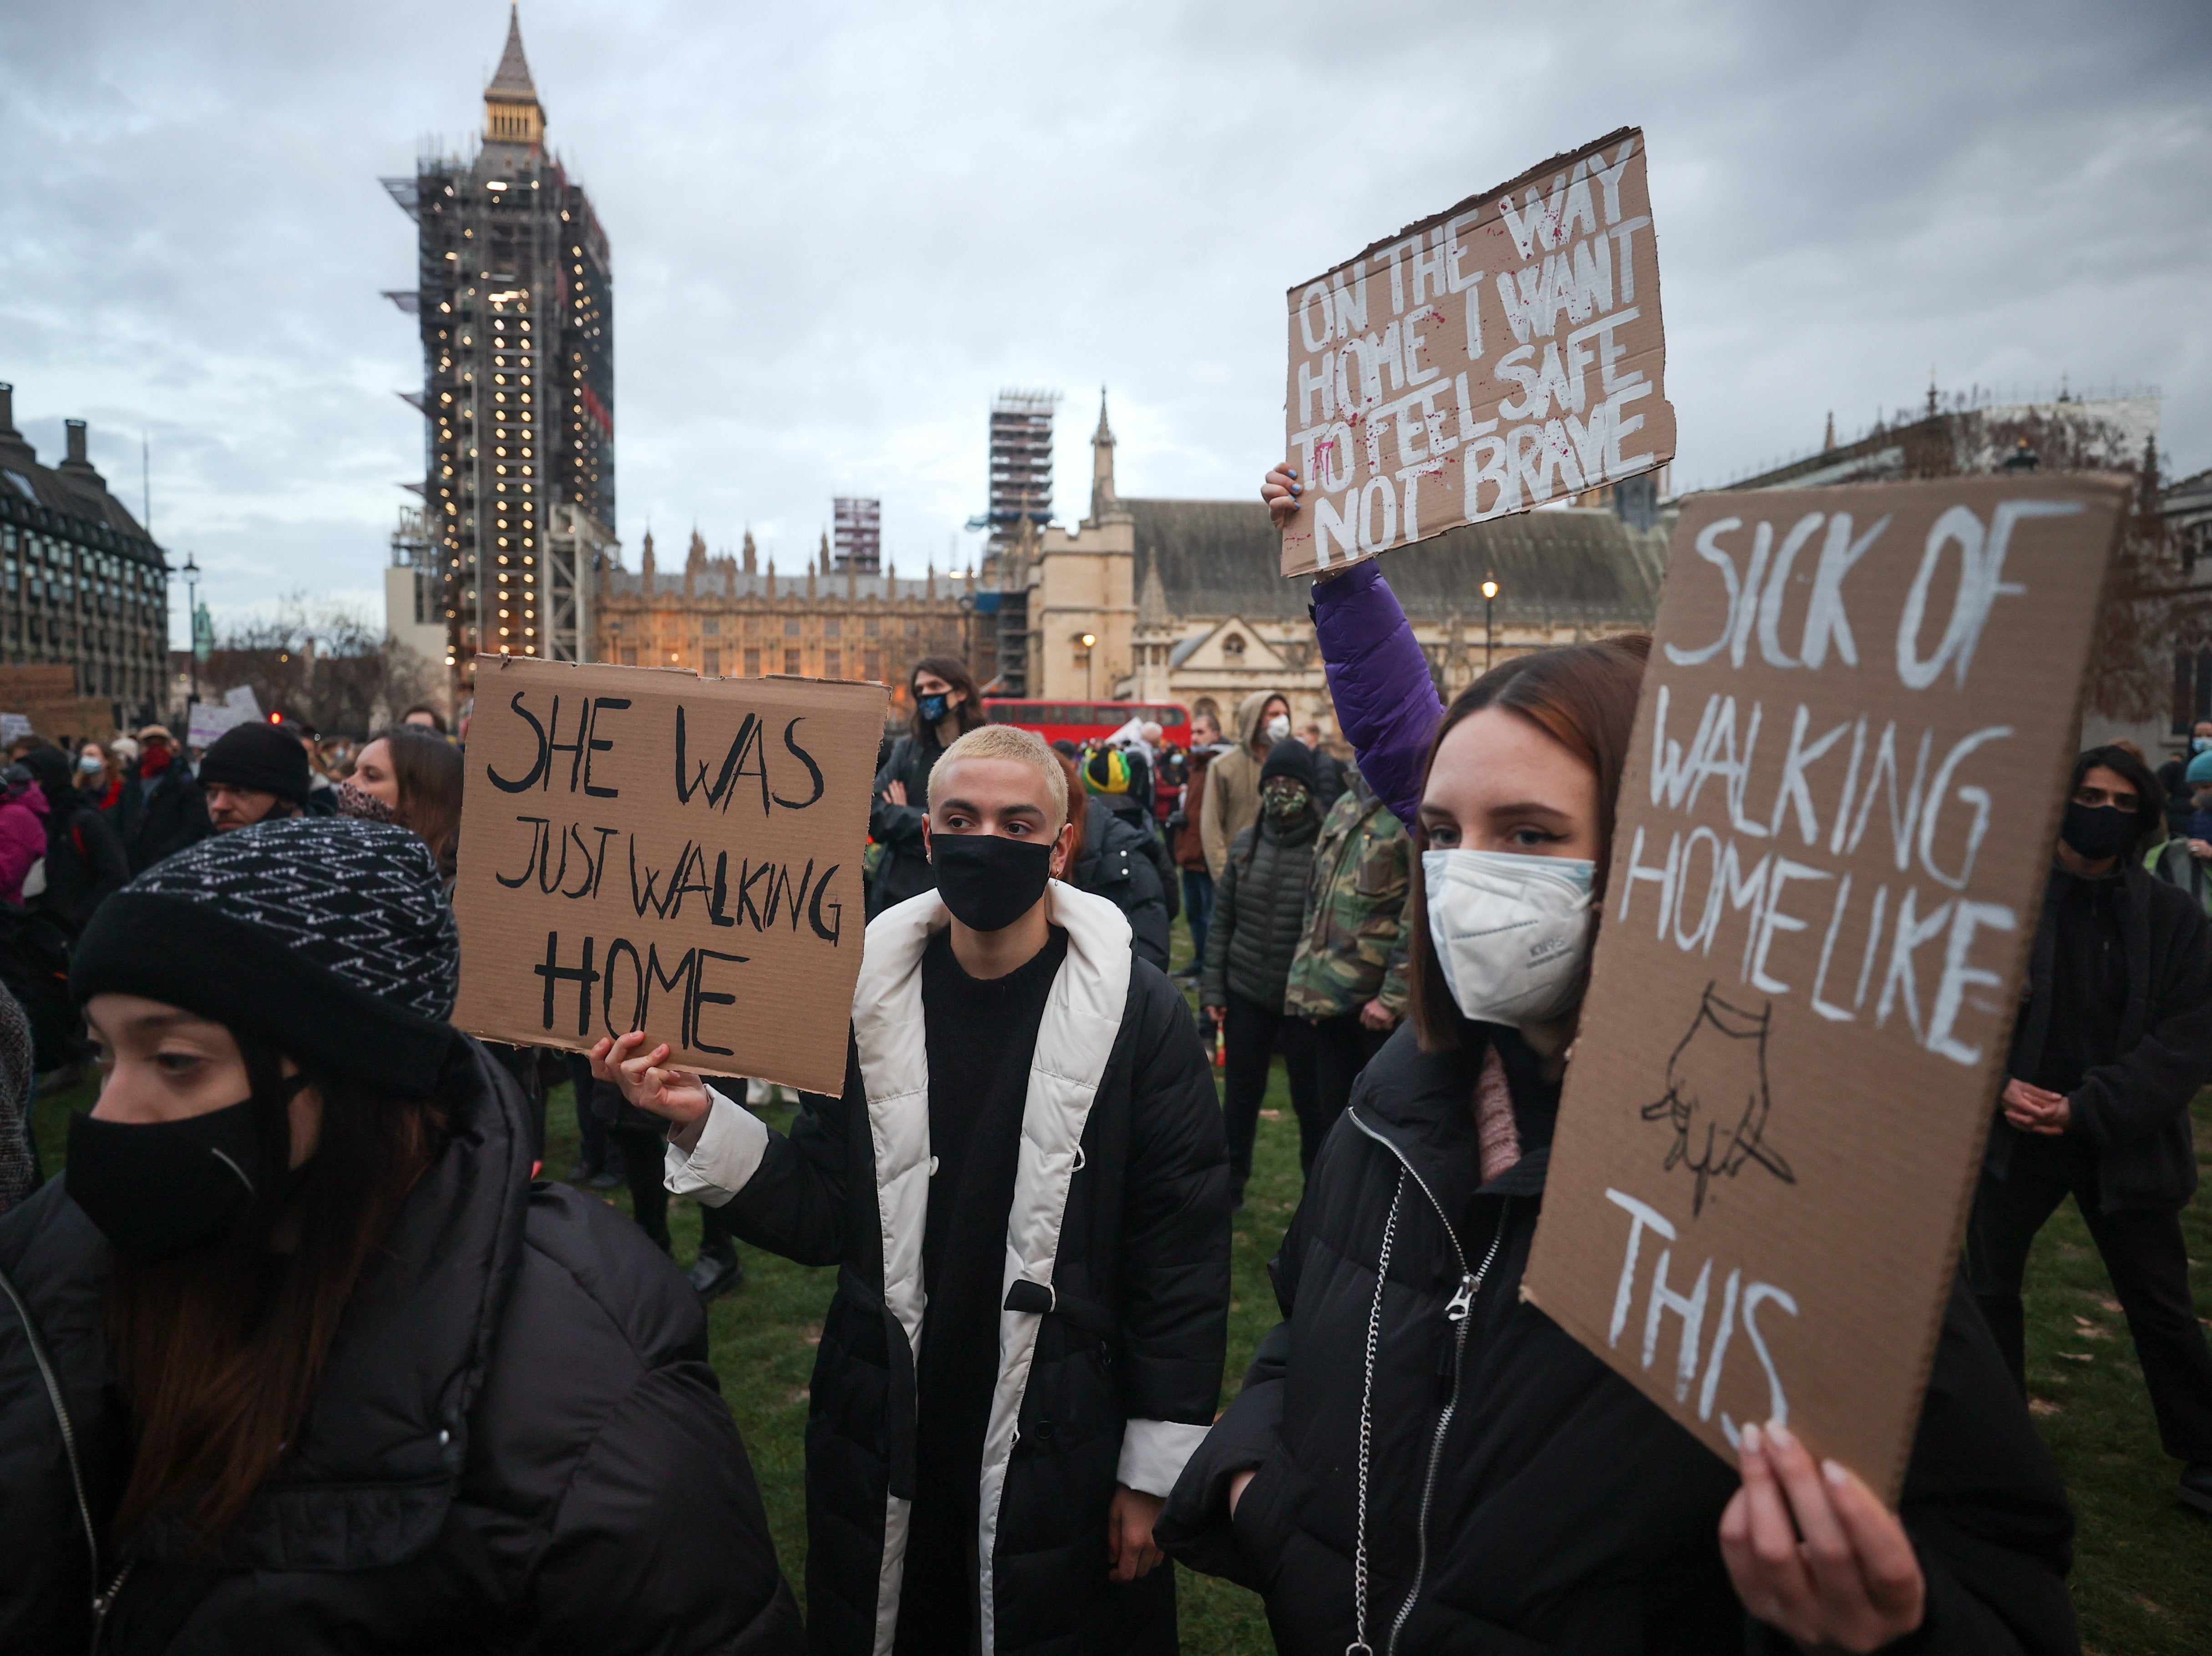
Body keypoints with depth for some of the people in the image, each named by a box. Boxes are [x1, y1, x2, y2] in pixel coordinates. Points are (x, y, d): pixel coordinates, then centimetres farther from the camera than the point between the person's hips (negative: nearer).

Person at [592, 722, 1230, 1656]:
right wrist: (702, 1123, -15)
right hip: (883, 1448, 3)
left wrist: (1158, 1470, -8)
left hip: (1059, 1456, -2)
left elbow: (1181, 1251, -10)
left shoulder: (1138, 1016, -13)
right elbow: (820, 1217, 0)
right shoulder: (870, 994, -4)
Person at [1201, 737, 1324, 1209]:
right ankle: (1230, 1184, 34)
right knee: (1240, 1094, 16)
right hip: (1246, 993, 4)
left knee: (1311, 1100, 9)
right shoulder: (1246, 843, 3)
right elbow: (1221, 919, 7)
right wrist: (1212, 987, 5)